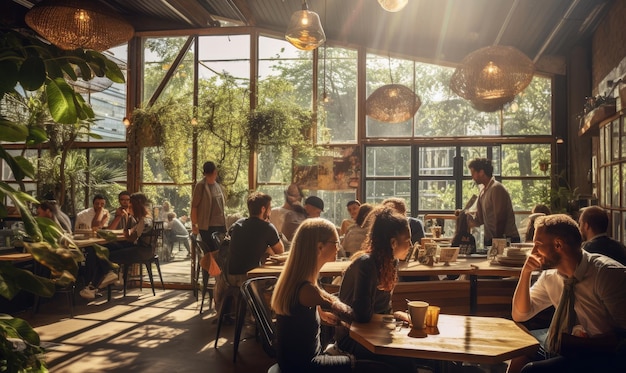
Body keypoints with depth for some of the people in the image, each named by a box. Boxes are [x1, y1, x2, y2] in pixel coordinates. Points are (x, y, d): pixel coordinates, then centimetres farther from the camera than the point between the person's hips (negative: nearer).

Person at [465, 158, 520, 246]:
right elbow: (478, 220, 13)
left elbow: (500, 219, -17)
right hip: (491, 240, 8)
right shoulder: (483, 191, 14)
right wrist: (466, 215, -5)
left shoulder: (497, 189, -14)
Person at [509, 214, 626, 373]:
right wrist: (526, 273, -5)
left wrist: (580, 343, -23)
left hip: (603, 357, -6)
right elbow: (520, 315, 7)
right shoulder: (550, 276, 3)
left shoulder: (607, 272, -16)